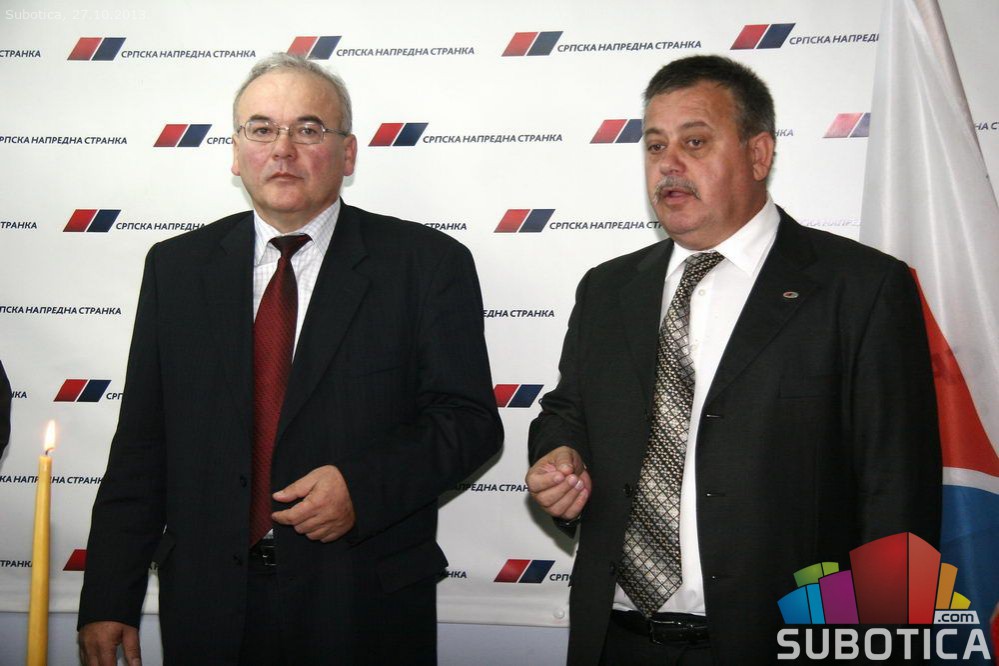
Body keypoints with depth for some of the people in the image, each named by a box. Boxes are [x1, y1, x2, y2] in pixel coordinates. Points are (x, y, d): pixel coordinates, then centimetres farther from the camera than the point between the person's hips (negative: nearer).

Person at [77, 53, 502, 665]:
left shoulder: (429, 264, -3)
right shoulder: (177, 267, 6)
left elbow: (470, 419, -4)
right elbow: (142, 443, 4)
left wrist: (363, 485, -20)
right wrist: (110, 599, 0)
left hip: (366, 610, -2)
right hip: (207, 607, 3)